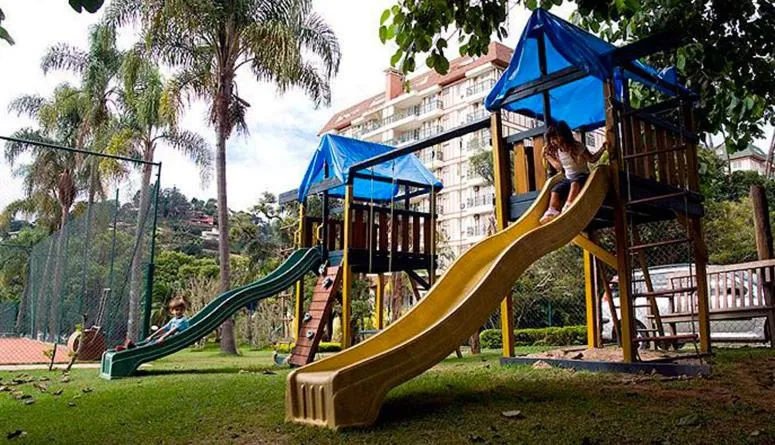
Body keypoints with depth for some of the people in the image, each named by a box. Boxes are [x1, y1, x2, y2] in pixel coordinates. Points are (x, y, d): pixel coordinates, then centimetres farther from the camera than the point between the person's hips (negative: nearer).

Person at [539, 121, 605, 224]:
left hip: (582, 175, -6)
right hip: (568, 178, 6)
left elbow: (592, 159, -5)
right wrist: (548, 156, 15)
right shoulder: (557, 151, 5)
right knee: (555, 190, -15)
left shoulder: (577, 147, -11)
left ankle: (568, 206, -46)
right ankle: (552, 211, -27)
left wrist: (602, 149, -18)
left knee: (575, 183, -38)